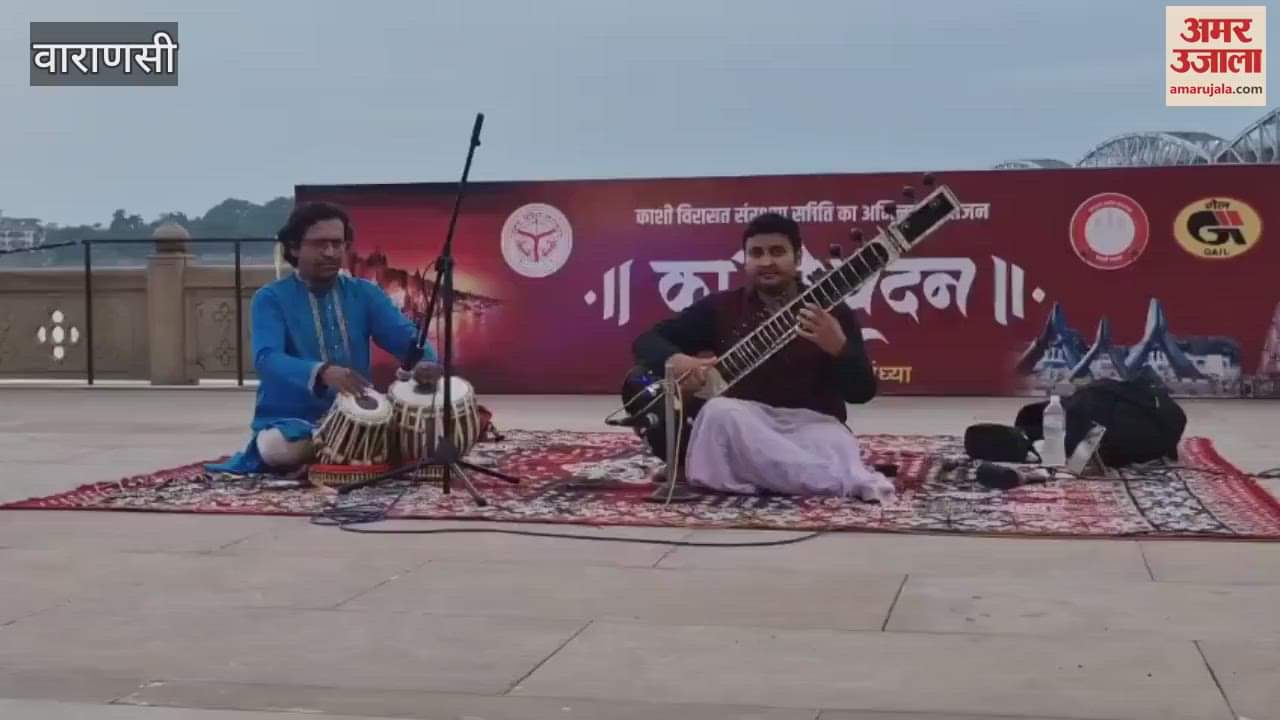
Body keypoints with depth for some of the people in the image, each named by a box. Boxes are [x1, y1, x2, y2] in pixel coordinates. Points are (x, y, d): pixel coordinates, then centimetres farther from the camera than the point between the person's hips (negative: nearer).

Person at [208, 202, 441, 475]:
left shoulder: (365, 293, 8)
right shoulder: (271, 299, -5)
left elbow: (406, 337, -3)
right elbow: (267, 360, -21)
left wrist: (425, 361, -29)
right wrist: (321, 372, -41)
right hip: (290, 421, -4)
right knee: (280, 449, -38)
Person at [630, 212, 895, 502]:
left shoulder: (832, 312, 6)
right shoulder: (721, 307, 10)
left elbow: (863, 391, 0)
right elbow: (647, 341, 9)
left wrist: (838, 347, -21)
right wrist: (675, 360, -16)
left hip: (812, 424, -5)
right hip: (743, 428, 5)